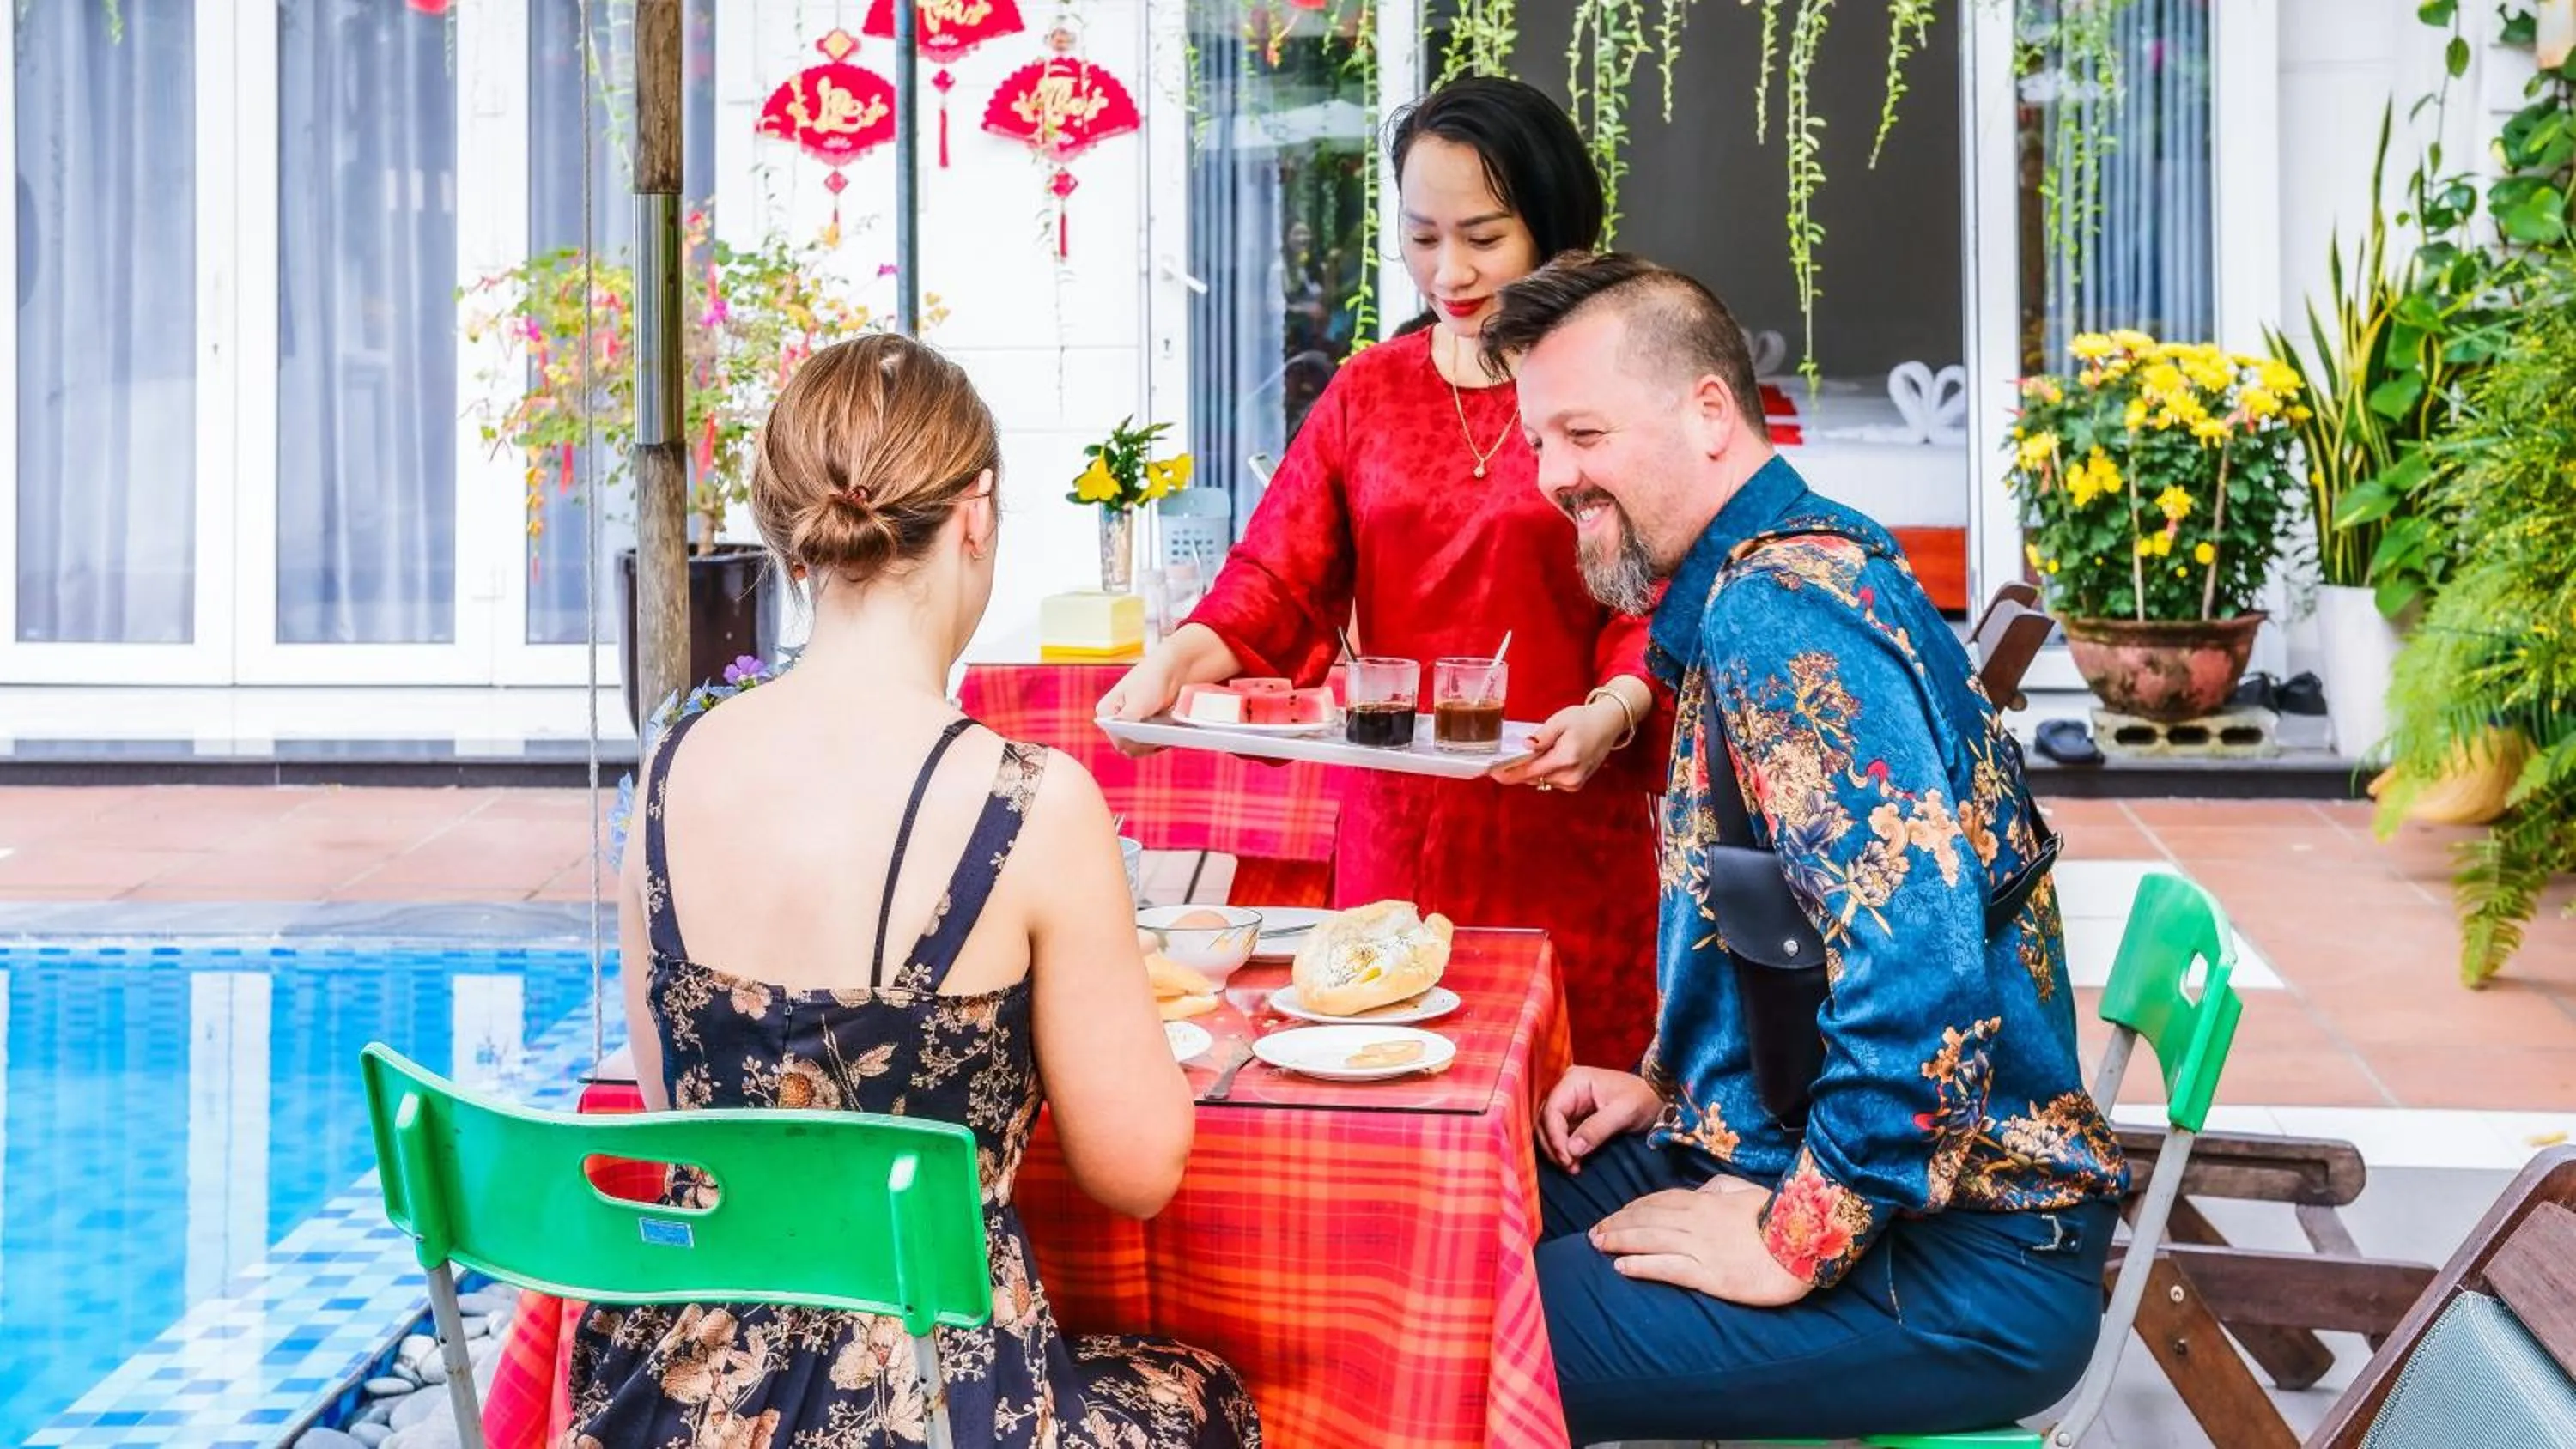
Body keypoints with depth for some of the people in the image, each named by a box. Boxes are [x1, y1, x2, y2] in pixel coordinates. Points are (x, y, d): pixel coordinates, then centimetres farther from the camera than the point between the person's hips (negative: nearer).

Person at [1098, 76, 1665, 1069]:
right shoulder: (1367, 393, 10)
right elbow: (1275, 578, 3)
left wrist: (1614, 712, -24)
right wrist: (1176, 661, -15)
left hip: (1567, 838, -3)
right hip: (1396, 834, 3)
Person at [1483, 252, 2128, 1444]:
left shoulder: (1779, 601, -20)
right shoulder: (1754, 585, 12)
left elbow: (1918, 974, -30)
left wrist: (1790, 1246, -20)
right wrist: (1669, 1093, 11)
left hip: (1966, 1257, -10)